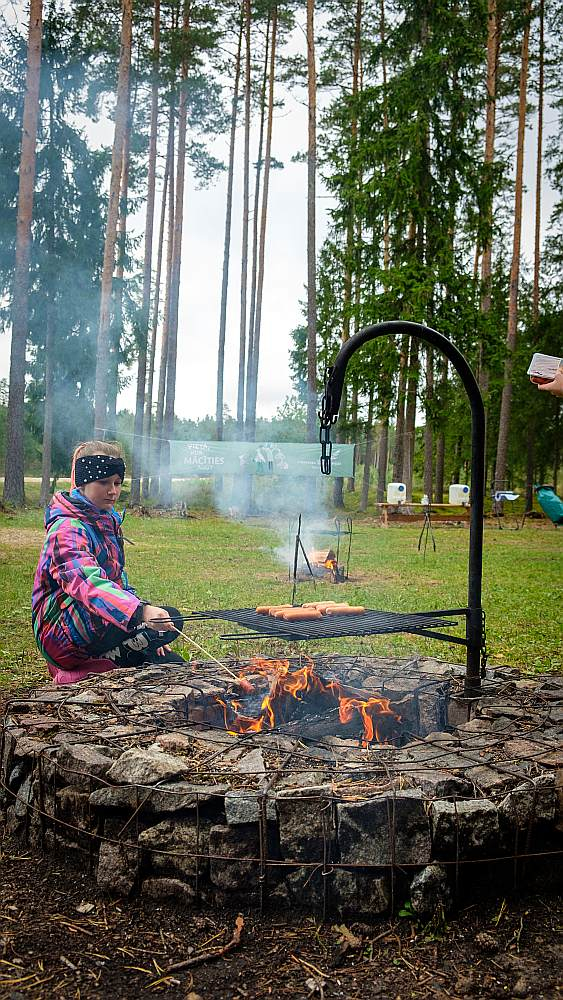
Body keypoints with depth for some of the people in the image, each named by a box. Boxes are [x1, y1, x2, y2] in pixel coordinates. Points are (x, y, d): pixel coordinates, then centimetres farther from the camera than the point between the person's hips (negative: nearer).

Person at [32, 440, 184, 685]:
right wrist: (141, 612, -53)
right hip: (64, 635, -9)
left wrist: (148, 634, 6)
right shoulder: (67, 529, -18)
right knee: (171, 619, -25)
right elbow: (89, 584, -37)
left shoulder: (108, 522, 13)